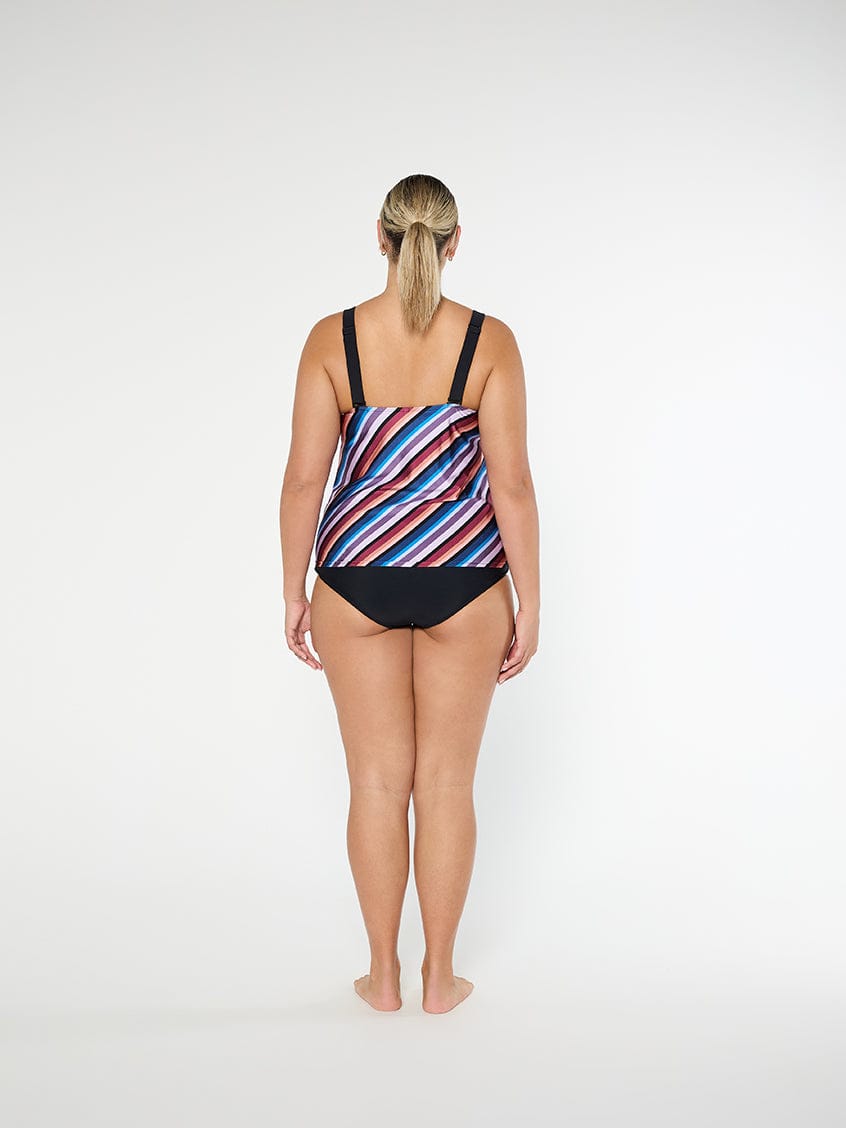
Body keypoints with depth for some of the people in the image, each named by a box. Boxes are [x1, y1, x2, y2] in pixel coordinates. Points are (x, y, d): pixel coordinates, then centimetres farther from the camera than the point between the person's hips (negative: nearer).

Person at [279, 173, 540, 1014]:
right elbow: (512, 483, -8)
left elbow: (303, 479, -4)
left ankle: (383, 976, 22)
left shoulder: (332, 338, -5)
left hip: (357, 579, 1)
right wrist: (529, 601, 0)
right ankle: (439, 977, 21)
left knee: (377, 782, 11)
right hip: (461, 584, 0)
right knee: (447, 785, 10)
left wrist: (293, 592, 6)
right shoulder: (489, 340, -7)